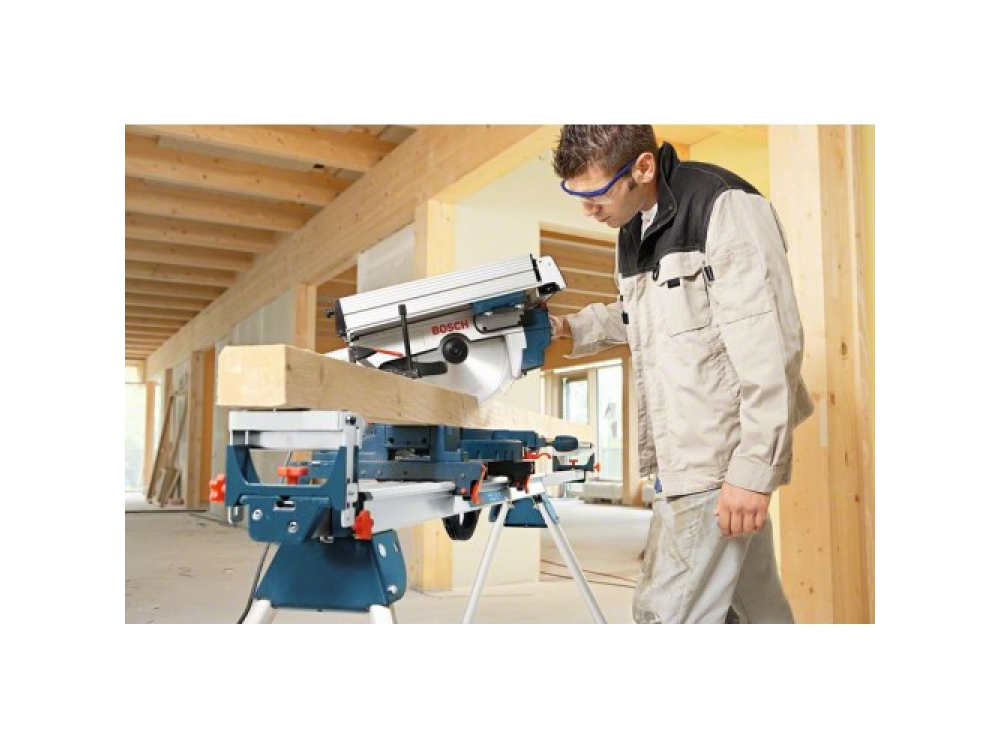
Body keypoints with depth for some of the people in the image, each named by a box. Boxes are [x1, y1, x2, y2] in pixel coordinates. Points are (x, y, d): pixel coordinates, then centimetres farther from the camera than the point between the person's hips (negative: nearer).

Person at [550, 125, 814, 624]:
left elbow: (769, 347, -19)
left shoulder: (725, 208, -14)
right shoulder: (633, 232, 13)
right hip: (689, 453, 8)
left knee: (666, 612, -7)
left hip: (725, 457, -8)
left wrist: (754, 468, -21)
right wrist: (572, 329, 13)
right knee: (755, 605, 19)